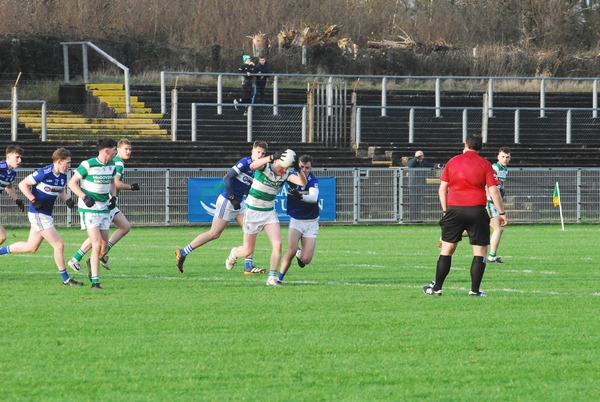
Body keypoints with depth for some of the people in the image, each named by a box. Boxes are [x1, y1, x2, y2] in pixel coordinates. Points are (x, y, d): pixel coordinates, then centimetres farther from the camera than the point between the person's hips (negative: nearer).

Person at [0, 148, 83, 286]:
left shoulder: (63, 176, 5)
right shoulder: (44, 173, -19)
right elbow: (23, 184, -12)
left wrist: (67, 200, 1)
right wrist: (34, 201, -21)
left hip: (47, 215, 9)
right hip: (38, 214, -9)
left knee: (31, 247, 18)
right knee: (59, 245, -9)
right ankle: (66, 279, 0)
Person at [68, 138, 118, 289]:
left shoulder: (112, 166, 6)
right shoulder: (88, 165, -14)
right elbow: (72, 183, -8)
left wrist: (113, 197, 6)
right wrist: (85, 197, -20)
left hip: (104, 209, 6)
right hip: (89, 209, -6)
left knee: (104, 248, 7)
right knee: (97, 244, -17)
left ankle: (91, 263, 41)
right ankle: (95, 281, -12)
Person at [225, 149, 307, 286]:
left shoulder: (286, 174, -5)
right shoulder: (265, 166, -18)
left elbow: (303, 182, -19)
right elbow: (253, 166, -41)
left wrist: (298, 170, -39)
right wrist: (271, 157, -55)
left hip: (269, 212, 4)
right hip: (252, 212, -4)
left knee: (277, 245, -14)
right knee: (248, 251, 2)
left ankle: (272, 277, -1)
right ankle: (234, 253, 38)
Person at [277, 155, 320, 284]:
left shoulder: (313, 180, -13)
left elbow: (314, 198, -33)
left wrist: (300, 196, -50)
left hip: (311, 222, -1)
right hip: (295, 220, 1)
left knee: (306, 260, -8)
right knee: (292, 250, -24)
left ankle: (300, 254, 30)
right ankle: (280, 277, -4)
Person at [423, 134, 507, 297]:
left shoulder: (452, 162, 8)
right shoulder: (485, 164, 0)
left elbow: (442, 189, 8)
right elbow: (494, 191, -4)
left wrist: (445, 210, 16)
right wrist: (502, 213, 2)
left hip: (454, 210, 2)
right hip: (477, 210, -2)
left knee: (447, 249, 10)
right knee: (480, 251, 4)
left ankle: (436, 288, 13)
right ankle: (475, 289, -2)